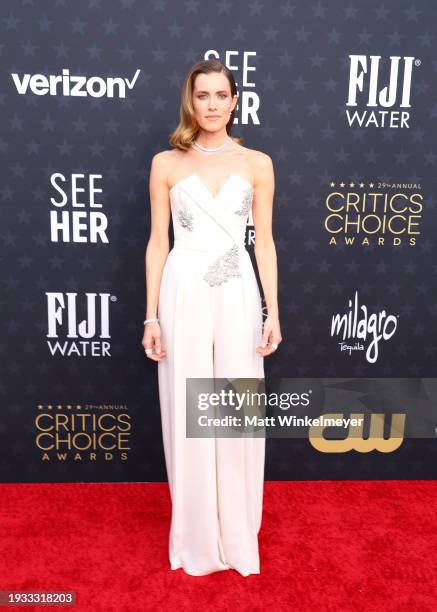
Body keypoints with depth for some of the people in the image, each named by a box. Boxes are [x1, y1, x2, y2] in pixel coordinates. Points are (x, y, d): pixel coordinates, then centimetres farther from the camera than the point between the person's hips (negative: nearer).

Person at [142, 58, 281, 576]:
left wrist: (273, 311, -2)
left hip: (238, 297, 1)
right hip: (184, 296, 0)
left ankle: (237, 533, 29)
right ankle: (195, 536, 28)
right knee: (187, 416, 6)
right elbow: (158, 242, 3)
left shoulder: (257, 164, 6)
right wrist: (151, 315, -1)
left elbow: (263, 241, 5)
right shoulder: (166, 164, 5)